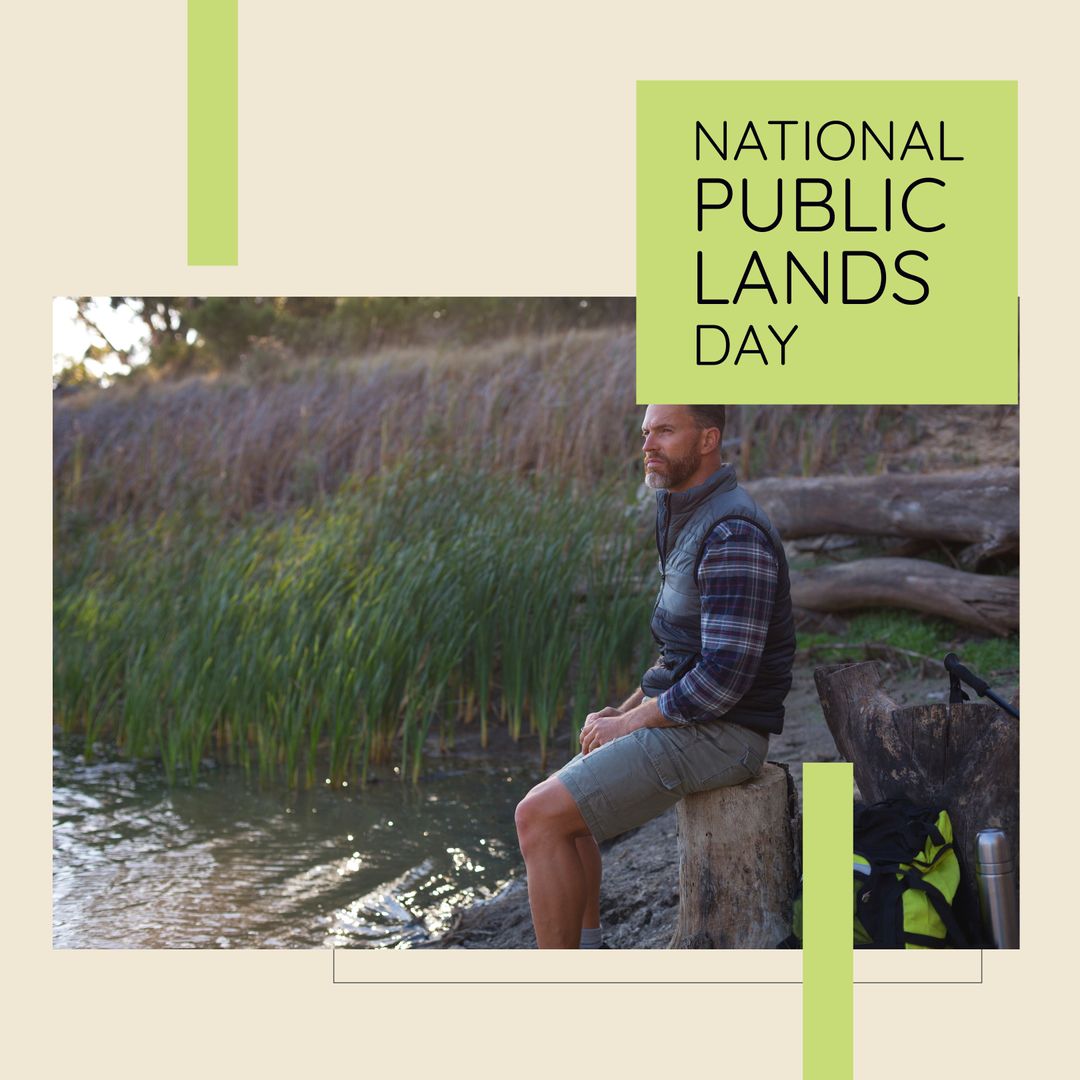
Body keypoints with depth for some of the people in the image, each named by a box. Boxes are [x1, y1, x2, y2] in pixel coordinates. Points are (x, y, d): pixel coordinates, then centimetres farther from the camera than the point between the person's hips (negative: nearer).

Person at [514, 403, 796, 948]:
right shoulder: (693, 524, 13)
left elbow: (724, 675, -26)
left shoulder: (733, 535, -21)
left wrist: (632, 721, -14)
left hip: (717, 734, -10)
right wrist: (623, 710, 9)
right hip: (688, 723, 10)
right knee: (550, 803, 16)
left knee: (538, 818, -14)